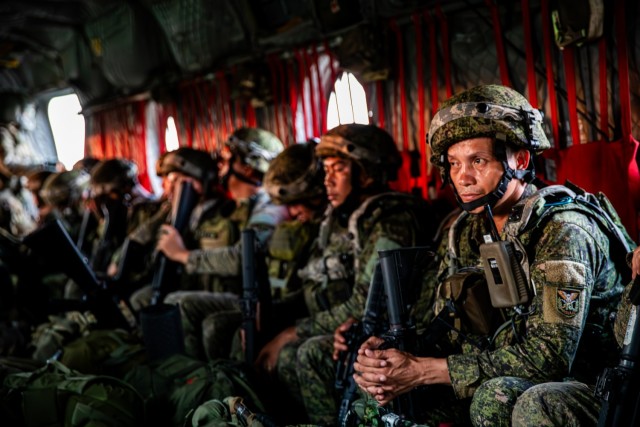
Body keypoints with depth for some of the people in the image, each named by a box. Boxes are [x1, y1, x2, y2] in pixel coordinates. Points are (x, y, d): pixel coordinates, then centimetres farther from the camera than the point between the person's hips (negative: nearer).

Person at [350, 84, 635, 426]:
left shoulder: (561, 231, -21)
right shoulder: (465, 234, 3)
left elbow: (549, 356, -27)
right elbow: (448, 332, 2)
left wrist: (423, 370, -28)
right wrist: (390, 356, -21)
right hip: (507, 380, 6)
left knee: (496, 397, -35)